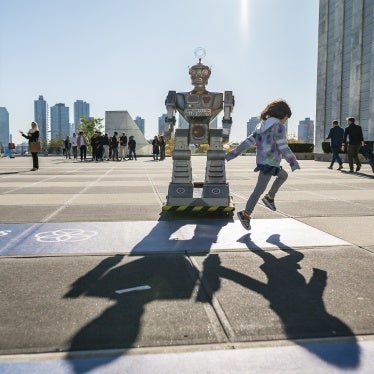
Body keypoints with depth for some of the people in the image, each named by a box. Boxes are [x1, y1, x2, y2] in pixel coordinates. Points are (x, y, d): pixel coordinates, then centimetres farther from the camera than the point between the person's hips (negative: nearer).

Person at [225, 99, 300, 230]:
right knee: (259, 189, -5)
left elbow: (248, 141, 7)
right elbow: (283, 147, -19)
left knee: (284, 175, 24)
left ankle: (269, 197, 19)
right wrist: (293, 162, -14)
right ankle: (245, 214, -6)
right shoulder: (278, 126, -12)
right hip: (270, 163, -9)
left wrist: (234, 153, 5)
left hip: (261, 161, 9)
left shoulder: (262, 125, 12)